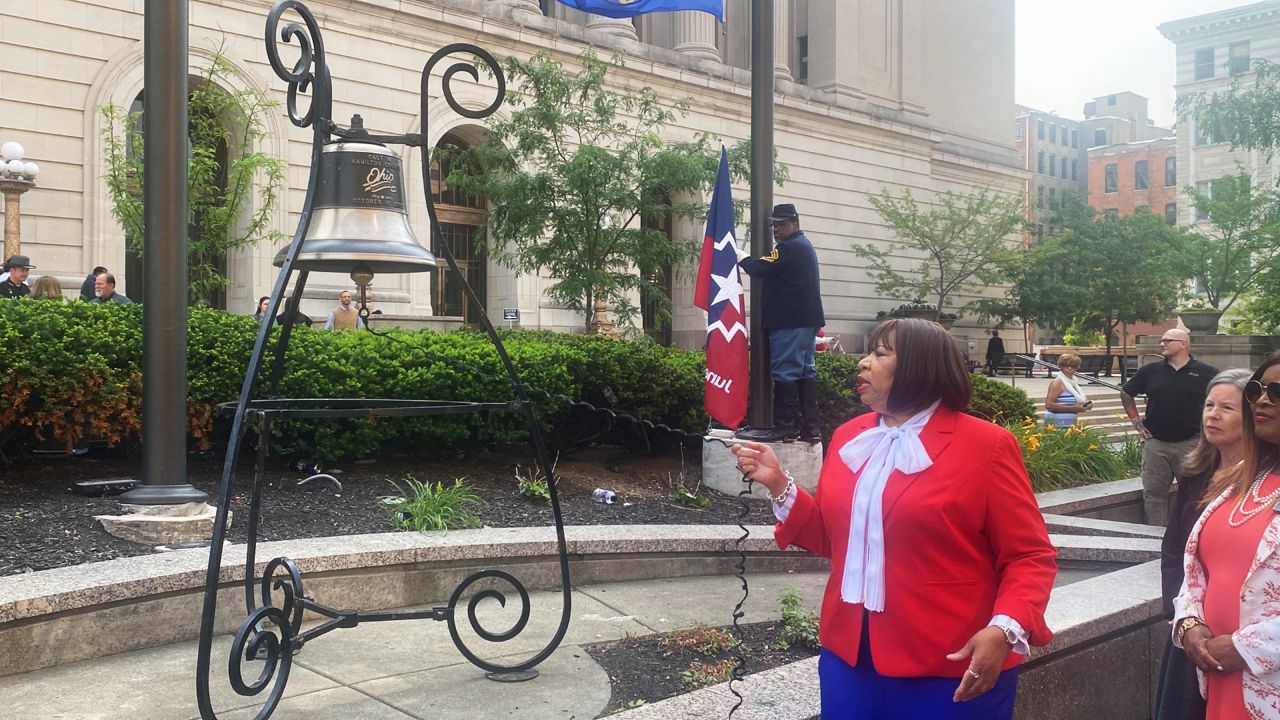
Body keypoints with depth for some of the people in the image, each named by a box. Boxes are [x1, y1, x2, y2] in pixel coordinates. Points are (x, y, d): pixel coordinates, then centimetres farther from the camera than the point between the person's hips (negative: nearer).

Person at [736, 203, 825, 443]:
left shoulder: (790, 247, -13)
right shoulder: (804, 246, 21)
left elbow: (760, 269, -16)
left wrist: (741, 257, 0)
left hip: (789, 322, -10)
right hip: (807, 319, 10)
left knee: (785, 372, -8)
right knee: (805, 372, 9)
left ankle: (784, 427, -6)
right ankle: (810, 428, 10)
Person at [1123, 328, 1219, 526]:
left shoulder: (1205, 372, 0)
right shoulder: (1150, 371, 7)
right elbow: (1126, 394, 18)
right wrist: (1136, 422, 11)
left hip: (1191, 443, -2)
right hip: (1155, 443, 3)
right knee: (1153, 492, 5)